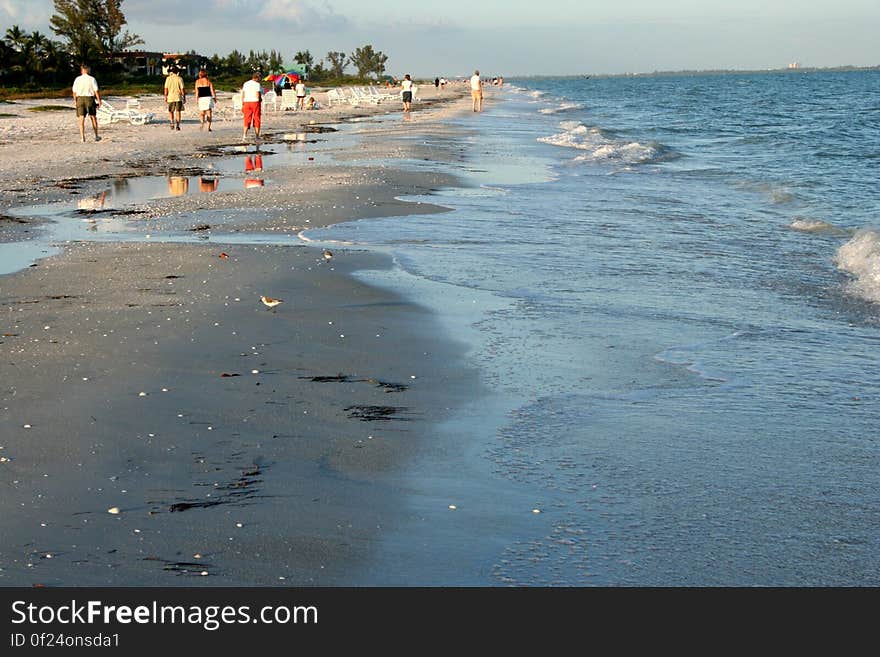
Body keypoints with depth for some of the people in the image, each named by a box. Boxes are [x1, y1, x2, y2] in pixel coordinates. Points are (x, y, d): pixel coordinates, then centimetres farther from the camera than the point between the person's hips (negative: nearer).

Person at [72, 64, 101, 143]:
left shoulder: (77, 79, 1)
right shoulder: (92, 79, -4)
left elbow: (74, 92, 2)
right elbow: (96, 91, -8)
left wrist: (75, 100, 13)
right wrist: (99, 101, -2)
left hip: (80, 98, 1)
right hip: (90, 98, -1)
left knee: (81, 118, 0)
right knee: (93, 117, 13)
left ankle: (82, 137, -8)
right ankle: (96, 136, 18)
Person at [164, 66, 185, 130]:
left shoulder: (168, 78, 1)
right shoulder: (179, 79, -5)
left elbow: (166, 89, 0)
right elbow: (182, 89, -6)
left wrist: (165, 97, 8)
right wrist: (184, 97, 1)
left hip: (170, 97, 1)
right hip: (178, 97, -1)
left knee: (171, 111, 15)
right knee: (178, 112, 2)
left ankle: (172, 123, 2)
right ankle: (177, 125, -3)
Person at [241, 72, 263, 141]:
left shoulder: (245, 84, 10)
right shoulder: (257, 84, -7)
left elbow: (243, 95, 9)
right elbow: (257, 95, -15)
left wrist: (242, 105, 12)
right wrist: (261, 99, 5)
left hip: (246, 102, 4)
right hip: (255, 102, -4)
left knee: (247, 119, 2)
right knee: (256, 119, 6)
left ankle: (245, 133, -19)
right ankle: (257, 136, 9)